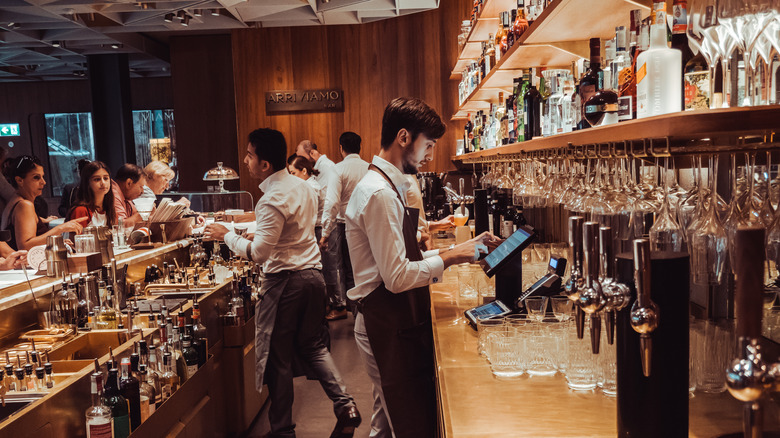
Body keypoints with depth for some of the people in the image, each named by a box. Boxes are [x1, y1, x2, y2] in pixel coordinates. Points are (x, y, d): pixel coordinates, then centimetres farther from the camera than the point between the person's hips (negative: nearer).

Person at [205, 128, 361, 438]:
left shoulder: (273, 200, -18)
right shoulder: (303, 187, 8)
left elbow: (257, 253, -21)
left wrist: (226, 235, -8)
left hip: (285, 281, -8)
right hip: (313, 273, 8)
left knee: (277, 357, 5)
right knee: (313, 345, 19)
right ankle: (345, 406, 10)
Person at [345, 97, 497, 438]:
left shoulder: (389, 187, 12)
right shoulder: (379, 194, -20)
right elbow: (397, 277, -23)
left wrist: (463, 247, 10)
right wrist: (447, 258, -12)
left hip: (400, 324, 10)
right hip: (388, 329, -10)